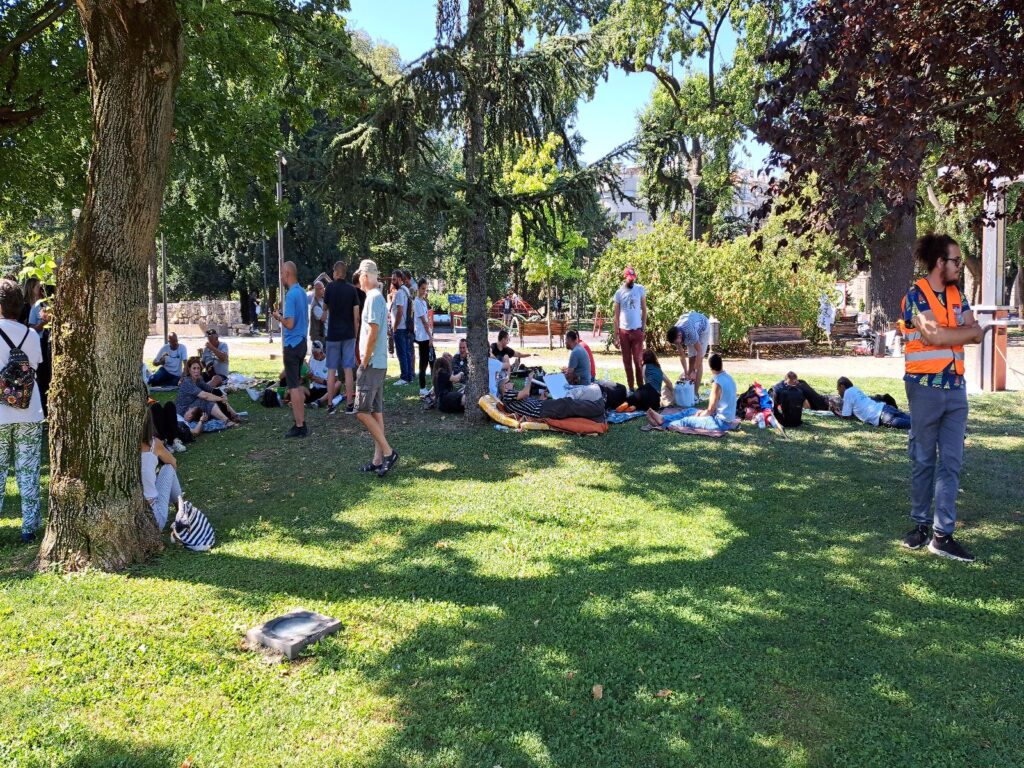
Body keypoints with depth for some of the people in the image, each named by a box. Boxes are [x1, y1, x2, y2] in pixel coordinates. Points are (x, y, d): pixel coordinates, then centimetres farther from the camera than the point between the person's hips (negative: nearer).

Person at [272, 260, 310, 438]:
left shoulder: (291, 295, -18)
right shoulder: (302, 292, 10)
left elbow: (290, 323, -22)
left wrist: (279, 317, -4)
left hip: (292, 345, -9)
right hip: (302, 342, 9)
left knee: (294, 386, -4)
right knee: (298, 384, 16)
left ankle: (299, 426, -1)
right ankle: (301, 422, 21)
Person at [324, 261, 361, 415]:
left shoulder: (330, 288, -4)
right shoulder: (352, 289, -3)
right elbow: (356, 315, -3)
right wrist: (355, 332, 7)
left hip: (333, 334, -1)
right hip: (348, 334, 1)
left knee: (331, 370, 5)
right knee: (348, 369, 3)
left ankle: (330, 405, 7)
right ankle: (349, 405, 3)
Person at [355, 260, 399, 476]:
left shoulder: (373, 298, -14)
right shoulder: (379, 297, 16)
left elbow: (372, 335, -20)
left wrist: (364, 362, -14)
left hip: (371, 364, -10)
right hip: (380, 364, 10)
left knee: (362, 411, -8)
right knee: (376, 412, 10)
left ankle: (388, 452, -6)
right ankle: (378, 459, 14)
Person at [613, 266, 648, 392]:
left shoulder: (640, 289, -1)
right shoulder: (619, 293, 0)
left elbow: (644, 309, 4)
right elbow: (616, 314, 3)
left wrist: (644, 328, -3)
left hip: (637, 330, -1)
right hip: (624, 330, 1)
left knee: (638, 360, -2)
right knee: (627, 361, 6)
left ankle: (641, 387, 7)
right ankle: (631, 387, 13)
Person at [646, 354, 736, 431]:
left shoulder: (717, 383, -23)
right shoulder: (728, 378, 6)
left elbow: (710, 410, -18)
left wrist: (699, 415, -2)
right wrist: (704, 411, 9)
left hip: (721, 422, -9)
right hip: (727, 418, 9)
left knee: (687, 421, -5)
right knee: (690, 411, 14)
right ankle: (663, 419, 14)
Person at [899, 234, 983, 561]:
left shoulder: (957, 296, 13)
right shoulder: (916, 295, -6)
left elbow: (976, 335, 3)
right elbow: (934, 335, -18)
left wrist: (942, 333, -11)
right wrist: (965, 331, -2)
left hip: (956, 388, 5)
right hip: (925, 387, -5)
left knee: (951, 462, 2)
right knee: (923, 461, 5)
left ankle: (942, 534, 5)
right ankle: (921, 523, 19)